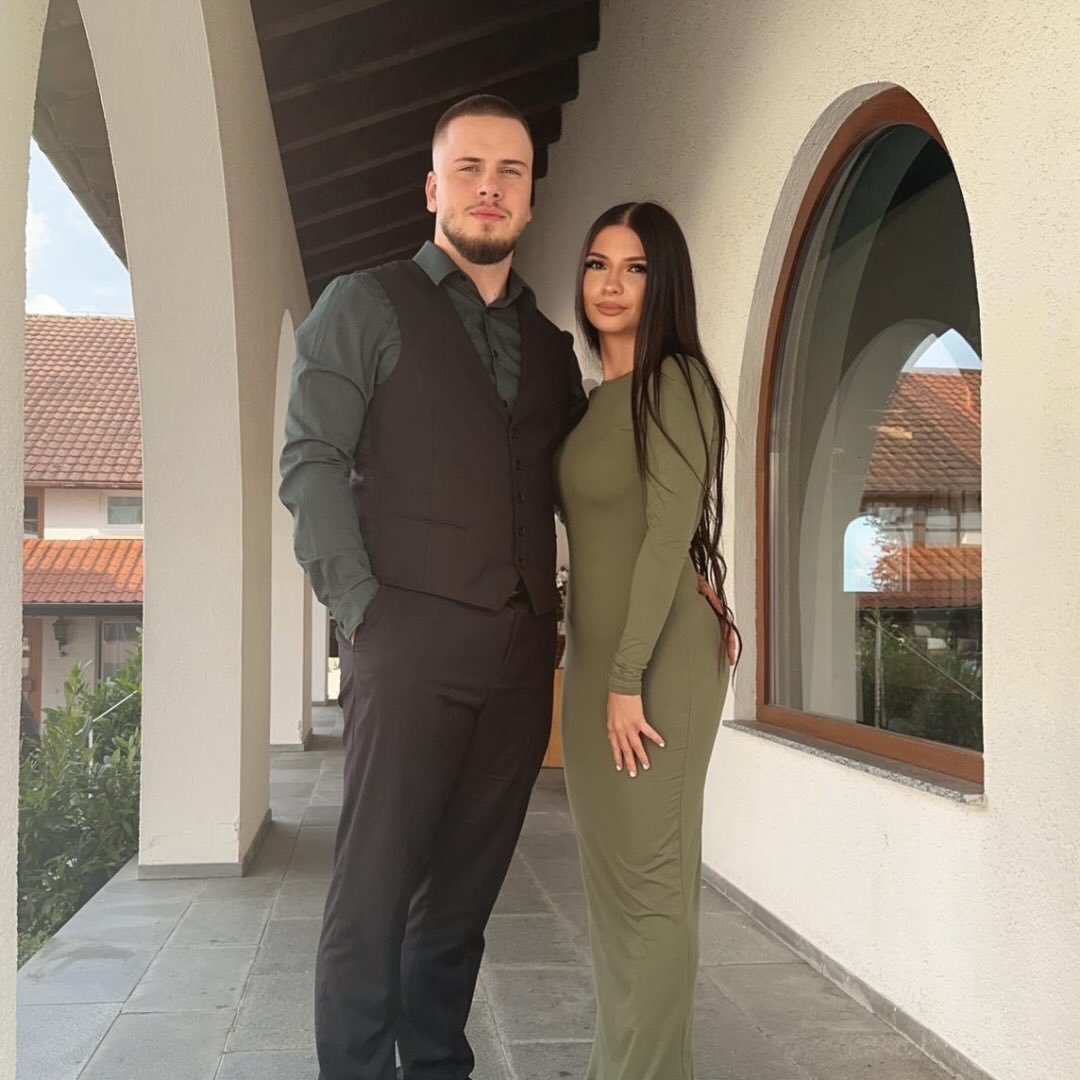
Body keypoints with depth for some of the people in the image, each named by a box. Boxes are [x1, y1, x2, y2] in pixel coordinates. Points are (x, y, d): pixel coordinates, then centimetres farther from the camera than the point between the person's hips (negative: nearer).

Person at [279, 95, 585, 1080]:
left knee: (466, 889, 10)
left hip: (521, 655, 5)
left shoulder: (550, 346, 19)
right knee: (374, 887, -1)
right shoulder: (365, 306, 5)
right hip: (411, 642, -4)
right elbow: (312, 463, -3)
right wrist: (363, 610, -12)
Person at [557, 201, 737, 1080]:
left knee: (651, 878, -3)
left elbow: (671, 531, -16)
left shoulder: (673, 381, -9)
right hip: (595, 654, 9)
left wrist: (629, 677, -19)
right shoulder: (598, 397, 16)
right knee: (610, 875, 13)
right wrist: (598, 672, 11)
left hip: (656, 658, -9)